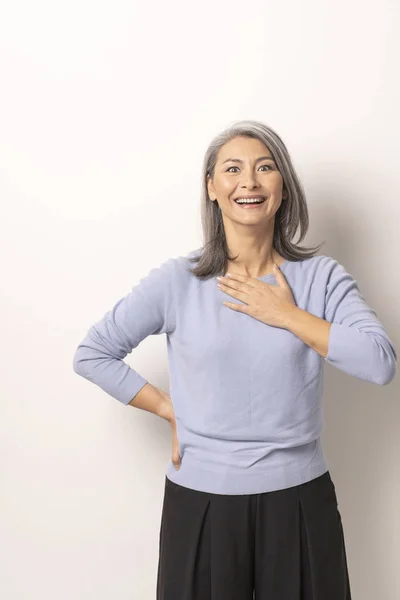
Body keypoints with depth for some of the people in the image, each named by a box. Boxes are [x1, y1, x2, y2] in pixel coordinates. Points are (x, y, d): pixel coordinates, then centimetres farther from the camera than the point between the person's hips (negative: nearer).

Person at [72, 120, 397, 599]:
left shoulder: (322, 277, -3)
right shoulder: (177, 281, -5)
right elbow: (92, 355, 0)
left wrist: (285, 315, -16)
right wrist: (171, 410, -5)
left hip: (299, 497, 1)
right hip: (201, 498, 0)